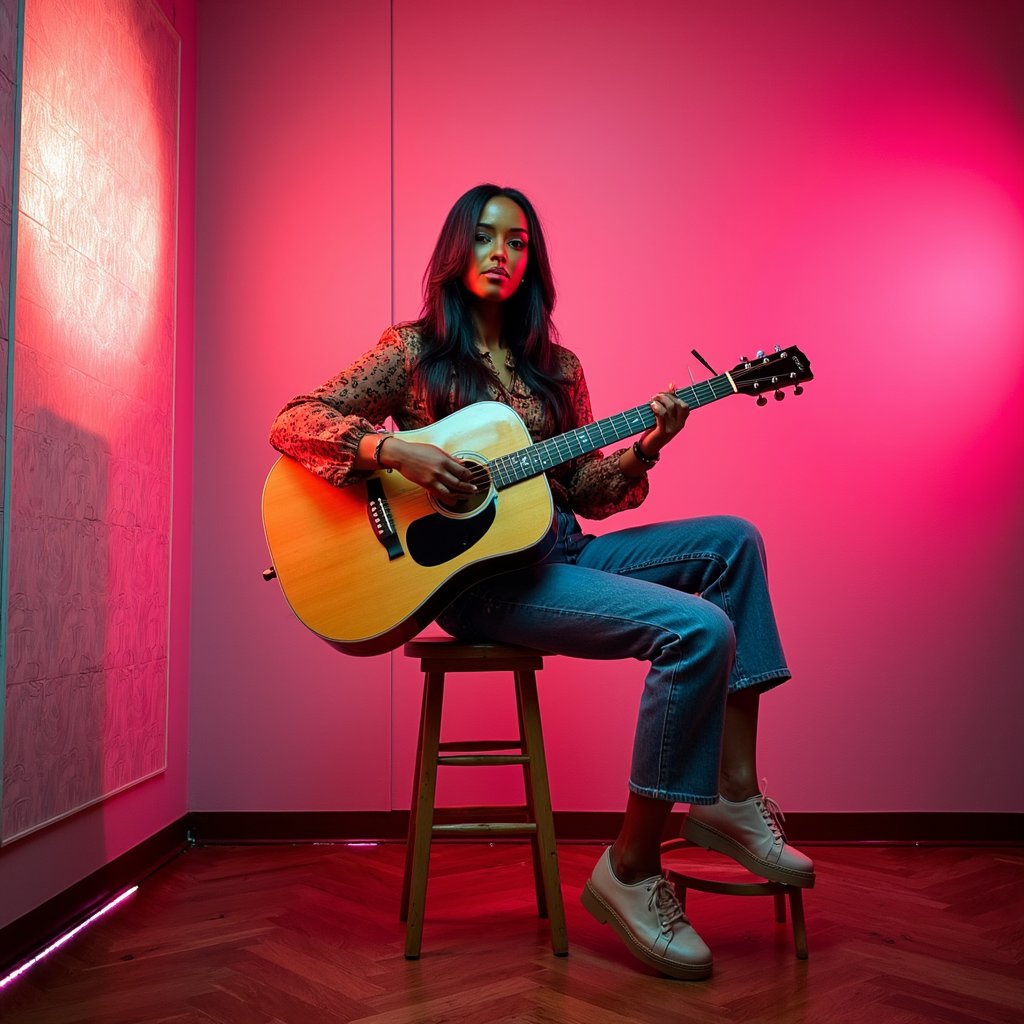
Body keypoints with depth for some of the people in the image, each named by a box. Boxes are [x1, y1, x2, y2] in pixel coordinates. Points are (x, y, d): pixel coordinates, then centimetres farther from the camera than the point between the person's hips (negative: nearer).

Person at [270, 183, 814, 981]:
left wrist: (644, 448, -4)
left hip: (561, 550, 7)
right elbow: (291, 423, -5)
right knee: (700, 629, -24)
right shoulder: (414, 350, 2)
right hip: (480, 575, -7)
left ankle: (732, 795, -8)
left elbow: (585, 491, 15)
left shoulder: (556, 367, 17)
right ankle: (632, 868, -10)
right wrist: (397, 451, -21)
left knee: (733, 540, -7)